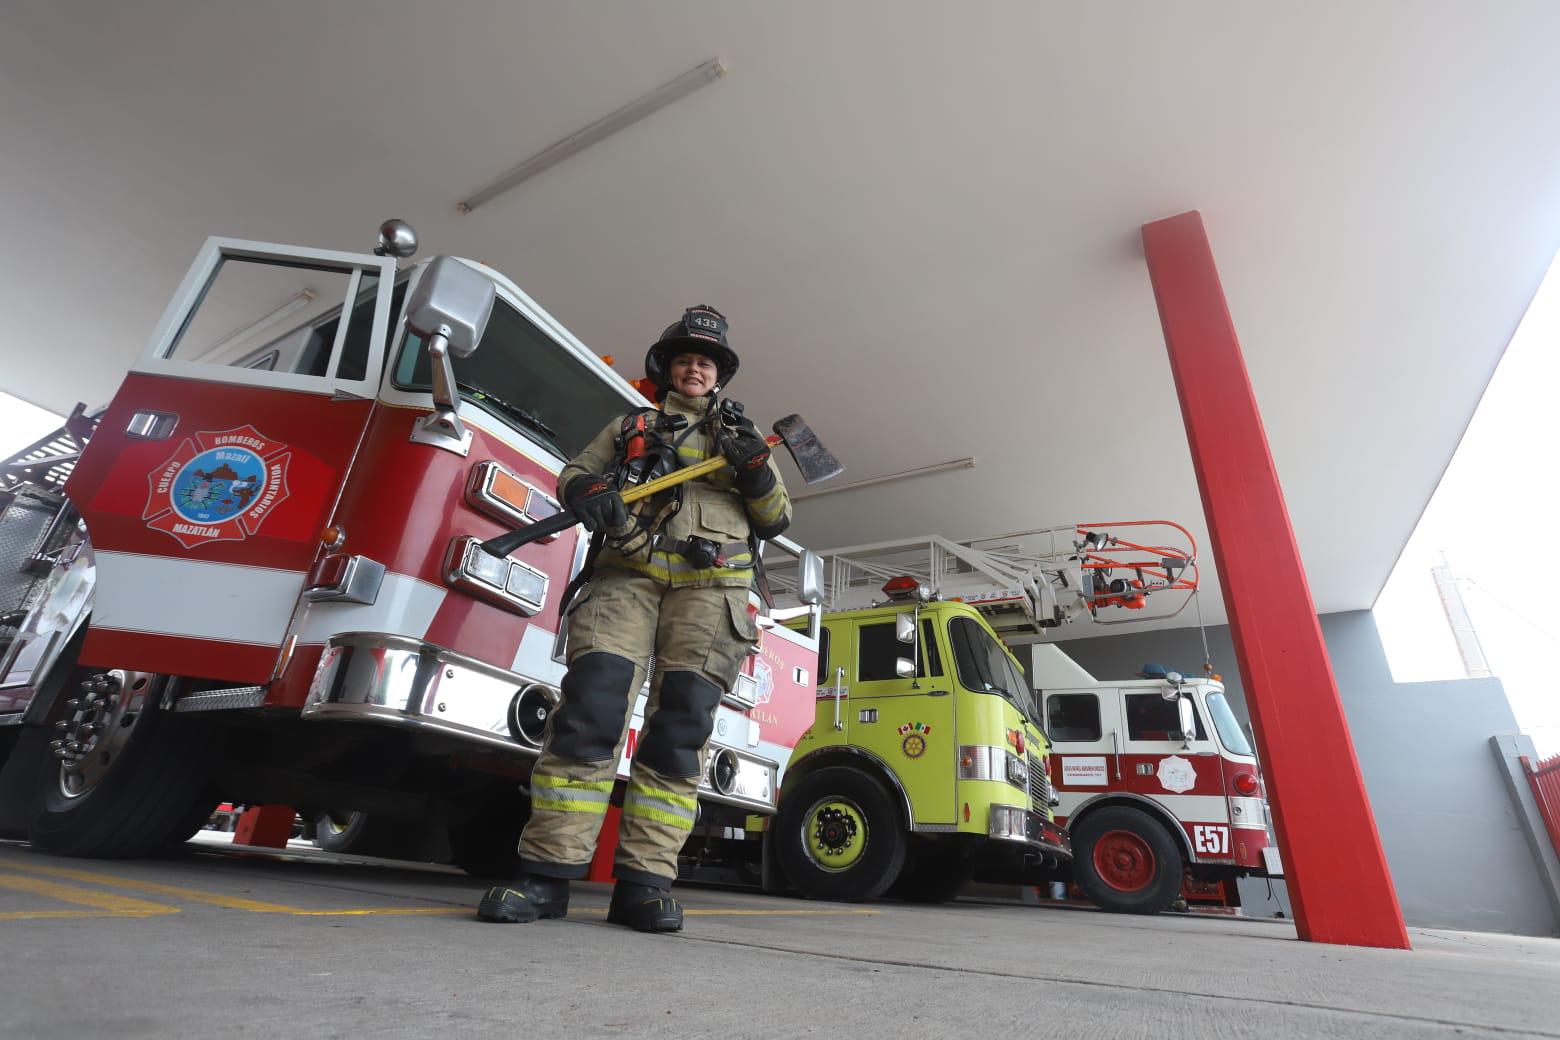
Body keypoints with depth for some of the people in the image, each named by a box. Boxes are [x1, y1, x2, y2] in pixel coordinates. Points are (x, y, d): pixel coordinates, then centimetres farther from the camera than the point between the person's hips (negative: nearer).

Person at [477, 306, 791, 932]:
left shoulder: (739, 436, 25)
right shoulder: (629, 427, 27)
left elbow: (775, 521, 18)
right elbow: (574, 473, 17)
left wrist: (756, 471, -2)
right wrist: (589, 494, -8)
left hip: (708, 583, 0)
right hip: (627, 571, 0)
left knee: (680, 726, -9)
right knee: (590, 707, -15)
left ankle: (644, 882, -3)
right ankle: (546, 874, -8)